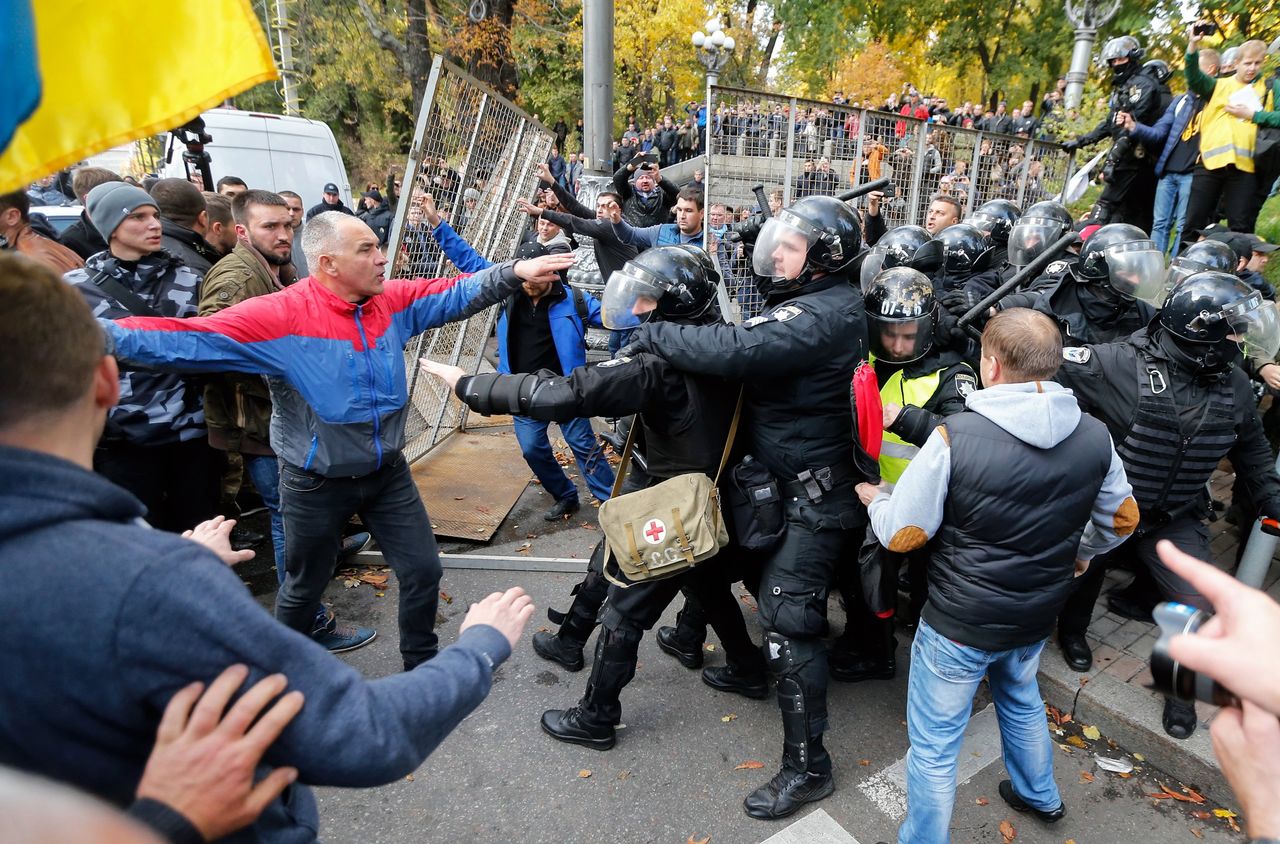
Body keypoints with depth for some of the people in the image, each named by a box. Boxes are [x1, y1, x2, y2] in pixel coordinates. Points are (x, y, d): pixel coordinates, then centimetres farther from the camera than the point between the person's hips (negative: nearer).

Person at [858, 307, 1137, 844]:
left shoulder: (955, 437, -25)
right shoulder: (1094, 437, -8)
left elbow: (900, 535, -19)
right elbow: (1122, 519, 8)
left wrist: (875, 499, 2)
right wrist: (1080, 553, 27)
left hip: (959, 625, -6)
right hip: (1037, 618, 7)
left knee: (934, 743, 12)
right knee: (1021, 700, 35)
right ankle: (1039, 796, 58)